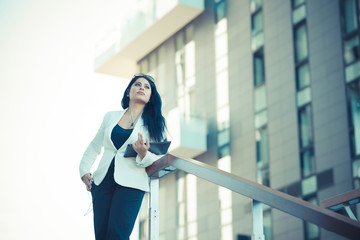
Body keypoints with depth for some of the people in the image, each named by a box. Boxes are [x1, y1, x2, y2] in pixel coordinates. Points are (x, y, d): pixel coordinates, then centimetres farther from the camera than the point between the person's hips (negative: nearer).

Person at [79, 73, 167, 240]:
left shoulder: (153, 123, 8)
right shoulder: (111, 116, 17)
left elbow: (158, 158, 3)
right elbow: (94, 147, 24)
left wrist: (143, 154, -17)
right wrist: (84, 171, 12)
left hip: (130, 183, -3)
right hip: (102, 181, 3)